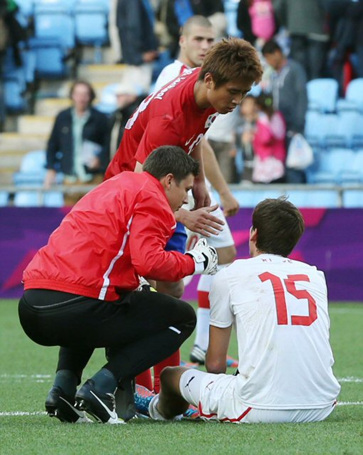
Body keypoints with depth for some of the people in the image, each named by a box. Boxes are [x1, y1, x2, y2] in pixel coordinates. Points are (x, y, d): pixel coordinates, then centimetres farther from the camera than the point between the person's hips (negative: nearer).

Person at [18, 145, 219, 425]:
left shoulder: (115, 186, 28)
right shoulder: (150, 197, 1)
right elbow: (148, 262, -13)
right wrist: (194, 262, 3)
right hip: (76, 308, -8)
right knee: (183, 317, 8)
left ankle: (64, 385, 16)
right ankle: (100, 388, -5)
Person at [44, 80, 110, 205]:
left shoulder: (100, 119, 3)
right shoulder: (62, 118, 11)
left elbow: (109, 145, 3)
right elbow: (53, 145, 16)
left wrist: (100, 160, -14)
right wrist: (51, 170, 9)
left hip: (94, 177, -3)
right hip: (70, 178, 3)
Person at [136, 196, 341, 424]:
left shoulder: (230, 275, 5)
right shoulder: (316, 275, 15)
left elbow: (215, 363, 11)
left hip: (260, 409, -4)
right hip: (321, 408, 5)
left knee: (171, 375, 19)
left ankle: (161, 410, 51)